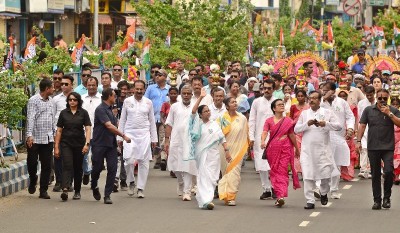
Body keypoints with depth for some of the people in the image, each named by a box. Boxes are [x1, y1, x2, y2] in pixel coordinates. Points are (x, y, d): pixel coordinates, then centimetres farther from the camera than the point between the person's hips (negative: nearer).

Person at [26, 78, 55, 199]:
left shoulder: (50, 101, 12)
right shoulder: (33, 100, -8)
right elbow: (30, 118, -15)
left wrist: (54, 133, 17)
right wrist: (29, 135, -22)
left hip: (48, 138, 6)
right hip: (35, 138, -6)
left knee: (47, 165, 3)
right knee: (32, 162, 1)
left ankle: (43, 190, 8)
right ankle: (33, 180, 29)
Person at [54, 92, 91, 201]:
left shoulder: (83, 113, 1)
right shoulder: (64, 113, 4)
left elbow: (87, 129, -5)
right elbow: (59, 131, 6)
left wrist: (87, 144, -18)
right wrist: (56, 146, 2)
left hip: (79, 144, 1)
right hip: (66, 143, 0)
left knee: (78, 168, 9)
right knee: (67, 166, -16)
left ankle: (77, 191, 21)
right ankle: (65, 189, -29)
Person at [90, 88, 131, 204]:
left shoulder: (110, 109, 14)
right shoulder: (100, 109, -12)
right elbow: (109, 126, -20)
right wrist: (123, 136, -20)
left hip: (111, 143, 7)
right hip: (99, 143, -7)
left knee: (112, 168, -4)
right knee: (97, 167, 3)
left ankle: (107, 195, -2)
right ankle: (94, 187, 32)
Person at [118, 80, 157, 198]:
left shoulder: (148, 102, 6)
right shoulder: (127, 101, 5)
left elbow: (152, 121, 10)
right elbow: (122, 120, 8)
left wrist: (154, 138, 8)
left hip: (144, 134, 1)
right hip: (130, 134, -1)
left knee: (144, 161, -2)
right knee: (129, 160, -12)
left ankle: (140, 188, 5)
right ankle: (131, 182, 12)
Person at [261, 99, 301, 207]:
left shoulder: (288, 121, 5)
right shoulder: (269, 121, 4)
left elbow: (292, 135, 11)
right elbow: (265, 132, -11)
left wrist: (297, 149, 17)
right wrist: (263, 141, -31)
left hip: (285, 149, -1)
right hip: (272, 149, 1)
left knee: (283, 171, -7)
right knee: (275, 171, 1)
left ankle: (281, 196, -12)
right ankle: (279, 195, 4)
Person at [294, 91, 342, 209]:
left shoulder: (327, 113, 6)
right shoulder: (304, 113, 11)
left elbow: (338, 126, 0)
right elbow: (296, 129, 6)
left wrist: (325, 124, -15)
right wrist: (307, 124, -10)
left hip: (323, 148, -1)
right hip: (307, 149, 1)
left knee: (326, 173, -3)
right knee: (308, 176, -4)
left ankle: (324, 193, 27)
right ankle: (310, 201, 1)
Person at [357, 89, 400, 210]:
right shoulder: (369, 110, 7)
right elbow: (362, 126, 7)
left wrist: (389, 114, -13)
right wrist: (358, 141, -1)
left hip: (388, 147, -1)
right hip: (373, 147, 1)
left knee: (389, 171, -15)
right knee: (375, 175, 6)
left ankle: (387, 197, 2)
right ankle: (377, 200, 13)